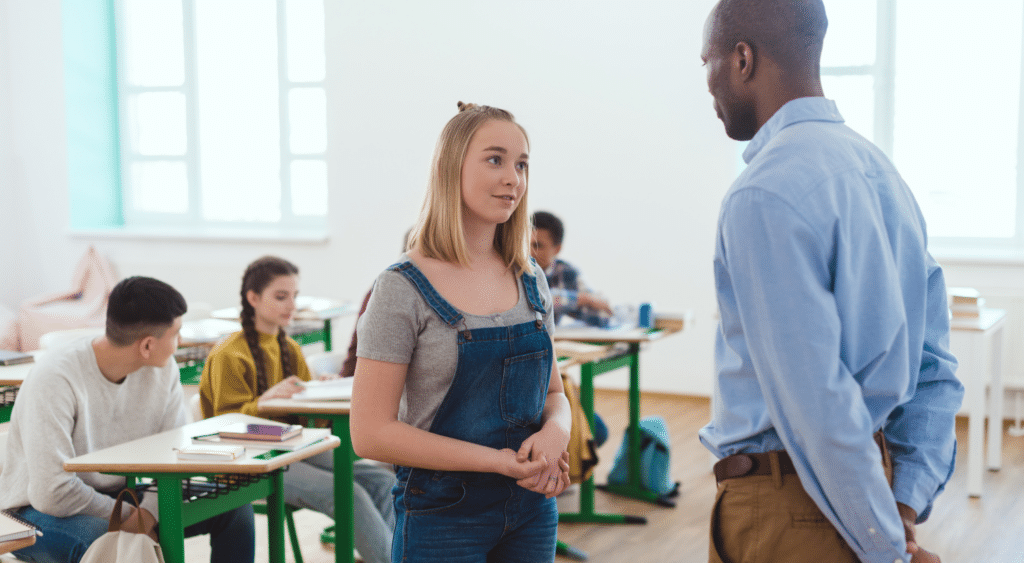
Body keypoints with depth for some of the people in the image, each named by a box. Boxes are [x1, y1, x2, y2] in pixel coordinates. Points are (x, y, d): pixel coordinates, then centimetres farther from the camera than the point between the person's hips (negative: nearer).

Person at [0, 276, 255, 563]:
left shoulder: (163, 369, -5)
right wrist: (127, 517, -21)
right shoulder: (54, 378, -26)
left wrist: (148, 511, -23)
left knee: (234, 505, -6)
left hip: (119, 496, 7)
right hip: (40, 509, -6)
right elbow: (51, 493, -29)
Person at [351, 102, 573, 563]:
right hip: (442, 512, -5)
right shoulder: (403, 290, -13)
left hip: (532, 507, 5)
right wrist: (498, 459, -20)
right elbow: (371, 434, -16)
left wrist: (555, 432, -11)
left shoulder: (530, 281, 3)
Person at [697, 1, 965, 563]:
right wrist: (907, 504, 4)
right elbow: (934, 362, 8)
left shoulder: (762, 195, -20)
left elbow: (816, 401, -24)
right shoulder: (878, 167, 8)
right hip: (870, 471, 8)